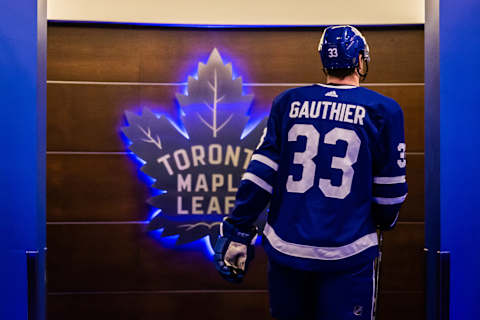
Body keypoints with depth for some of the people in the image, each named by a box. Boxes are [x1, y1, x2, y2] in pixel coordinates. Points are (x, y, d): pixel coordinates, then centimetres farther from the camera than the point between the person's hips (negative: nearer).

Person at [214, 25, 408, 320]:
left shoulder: (289, 101, 2)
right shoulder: (382, 110, -4)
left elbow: (262, 171, -1)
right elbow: (389, 188, 1)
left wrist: (238, 232, 4)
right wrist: (385, 222, 21)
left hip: (285, 248, 3)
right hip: (346, 255, -3)